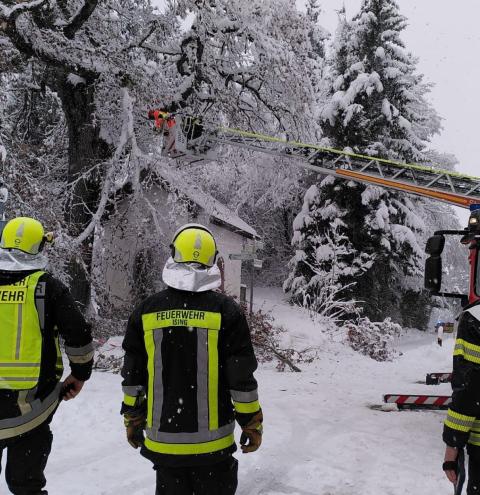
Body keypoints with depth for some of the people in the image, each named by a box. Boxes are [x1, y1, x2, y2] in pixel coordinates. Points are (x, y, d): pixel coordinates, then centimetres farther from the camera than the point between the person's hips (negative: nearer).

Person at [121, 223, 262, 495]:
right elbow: (241, 378, -10)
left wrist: (133, 420, 18)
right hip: (211, 441, -2)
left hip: (162, 440, 3)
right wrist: (252, 425, 3)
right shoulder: (226, 310, -11)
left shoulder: (147, 310, -2)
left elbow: (133, 376, 5)